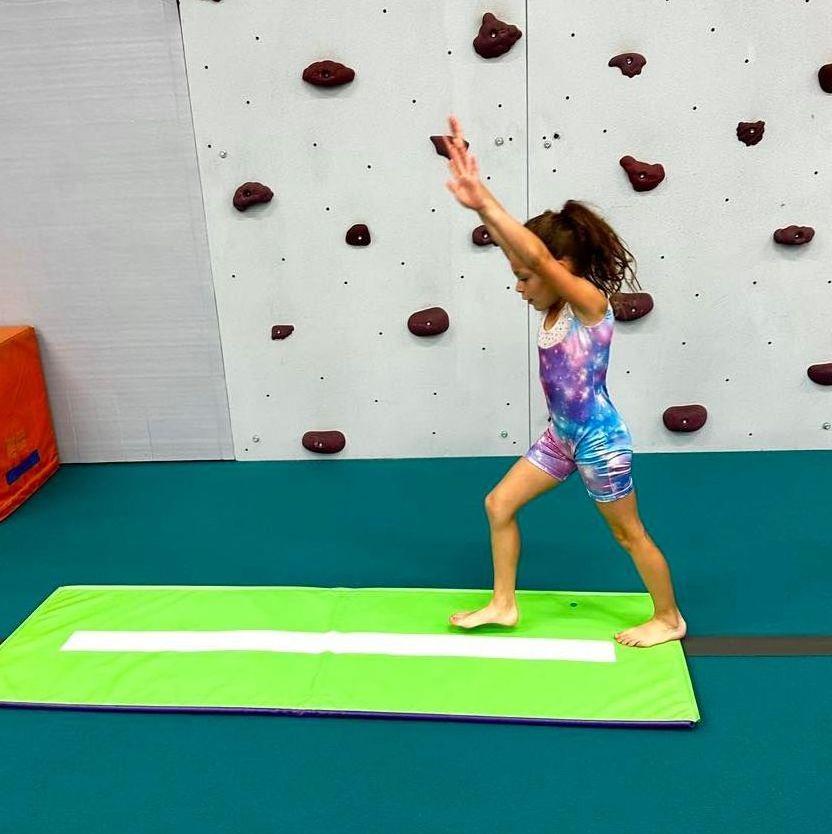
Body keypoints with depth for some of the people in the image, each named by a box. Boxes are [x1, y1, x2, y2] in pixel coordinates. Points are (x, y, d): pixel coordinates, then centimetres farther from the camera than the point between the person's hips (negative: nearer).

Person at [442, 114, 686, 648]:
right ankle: (504, 604, 24)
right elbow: (515, 245, -9)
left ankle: (669, 619, 33)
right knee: (499, 504, 10)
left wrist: (484, 201, -41)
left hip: (600, 442, -8)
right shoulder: (556, 305, -1)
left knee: (629, 534, 10)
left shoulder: (590, 301, -21)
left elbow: (537, 254, -36)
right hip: (562, 438, 8)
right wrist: (477, 198, -21)